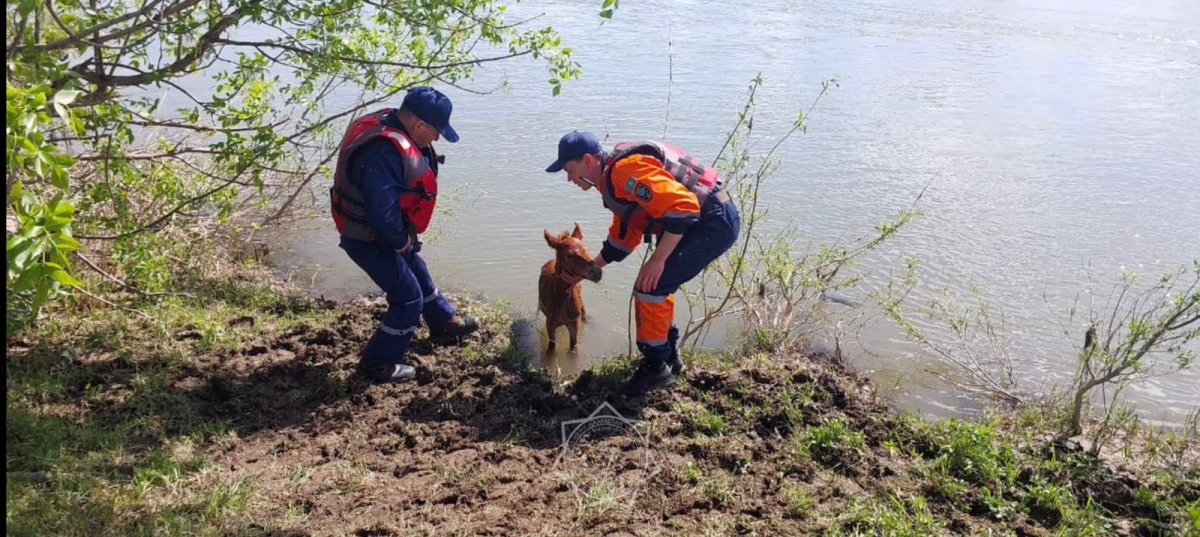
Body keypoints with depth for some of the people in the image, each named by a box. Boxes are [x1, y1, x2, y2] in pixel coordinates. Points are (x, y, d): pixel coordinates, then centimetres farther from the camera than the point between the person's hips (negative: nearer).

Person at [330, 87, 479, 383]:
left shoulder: (389, 124, -4)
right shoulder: (384, 154, -36)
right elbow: (383, 216, -38)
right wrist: (400, 242, -17)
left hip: (386, 233, 10)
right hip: (369, 240, -10)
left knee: (417, 273, 27)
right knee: (408, 298, 1)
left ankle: (444, 322, 51)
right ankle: (378, 363, 17)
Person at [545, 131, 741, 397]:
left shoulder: (626, 171, -22)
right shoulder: (614, 179, 13)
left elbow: (683, 208, -28)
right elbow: (623, 236, 23)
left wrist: (658, 260, -22)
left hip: (714, 222, -10)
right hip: (710, 220, 11)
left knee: (650, 287, -10)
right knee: (658, 286, 17)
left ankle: (657, 368, 3)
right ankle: (668, 356, 31)